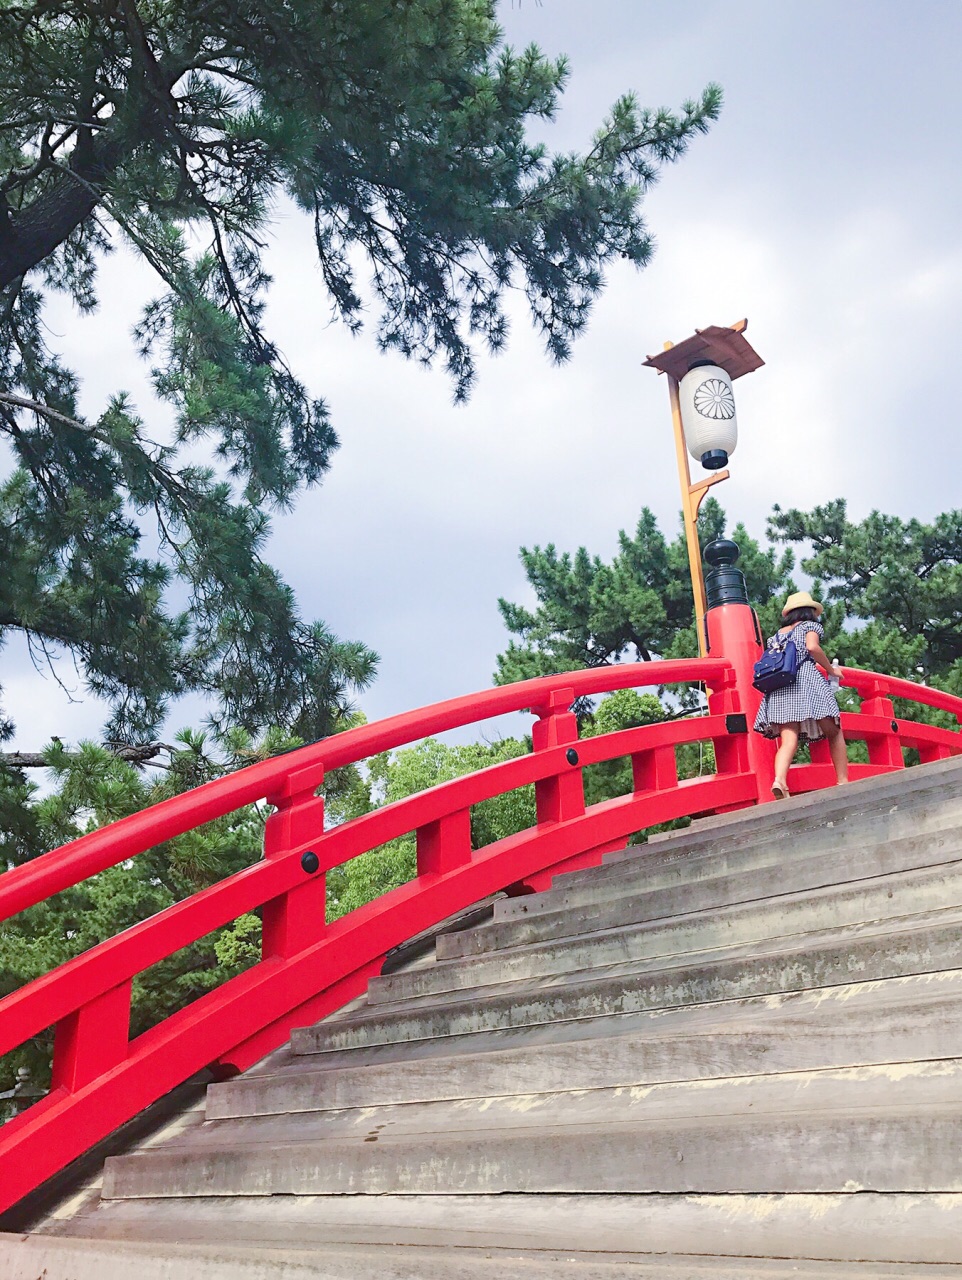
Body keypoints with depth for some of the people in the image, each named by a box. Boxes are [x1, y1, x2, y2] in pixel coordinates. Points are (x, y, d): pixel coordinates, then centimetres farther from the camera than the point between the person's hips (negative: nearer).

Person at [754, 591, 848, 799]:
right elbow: (812, 647, -5)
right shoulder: (811, 625, 15)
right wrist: (831, 670, 5)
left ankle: (779, 780, -36)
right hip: (806, 681, -4)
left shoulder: (776, 635, 29)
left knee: (789, 740, -11)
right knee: (834, 733, 10)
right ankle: (843, 781, 3)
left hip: (778, 689, 4)